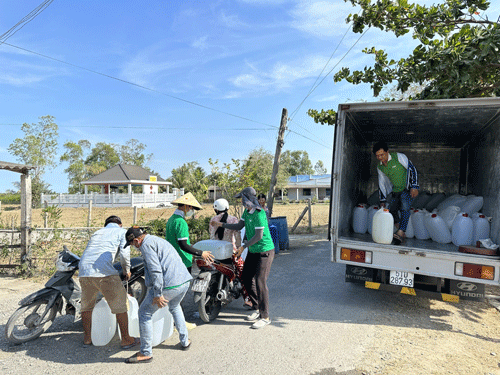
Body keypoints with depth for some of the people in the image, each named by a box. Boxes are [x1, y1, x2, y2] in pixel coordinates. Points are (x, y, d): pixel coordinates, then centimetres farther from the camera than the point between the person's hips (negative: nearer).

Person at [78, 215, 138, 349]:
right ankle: (126, 340, 15)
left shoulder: (97, 232, 31)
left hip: (83, 270, 6)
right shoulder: (121, 232, 15)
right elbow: (124, 254, 0)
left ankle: (87, 338, 35)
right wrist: (127, 271, 16)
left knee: (87, 304, 25)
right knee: (120, 303, 7)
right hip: (103, 271, -6)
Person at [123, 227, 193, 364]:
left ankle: (146, 353, 13)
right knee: (175, 307, 34)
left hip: (169, 285, -10)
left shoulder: (146, 244, -7)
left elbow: (155, 270, -18)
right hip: (185, 281, 10)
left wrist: (158, 294, -17)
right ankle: (185, 341, 39)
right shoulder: (157, 240, 23)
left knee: (144, 313, 6)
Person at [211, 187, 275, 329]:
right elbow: (239, 226, 14)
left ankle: (265, 317, 5)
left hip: (265, 251, -9)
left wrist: (244, 246, -16)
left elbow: (259, 235, -22)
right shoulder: (246, 211, 6)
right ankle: (257, 309, 27)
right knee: (246, 279, 11)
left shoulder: (259, 213, -22)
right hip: (253, 251, 9)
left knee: (260, 282, -8)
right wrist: (221, 224, 9)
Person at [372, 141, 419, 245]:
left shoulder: (399, 157, -11)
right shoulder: (380, 167, 4)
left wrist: (414, 187, -16)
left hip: (407, 189, -6)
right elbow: (381, 184, 11)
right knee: (390, 209, -4)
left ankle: (400, 233, -32)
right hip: (393, 192, 6)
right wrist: (382, 200, 10)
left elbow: (412, 169, -9)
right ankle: (400, 229, 12)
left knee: (405, 207, -25)